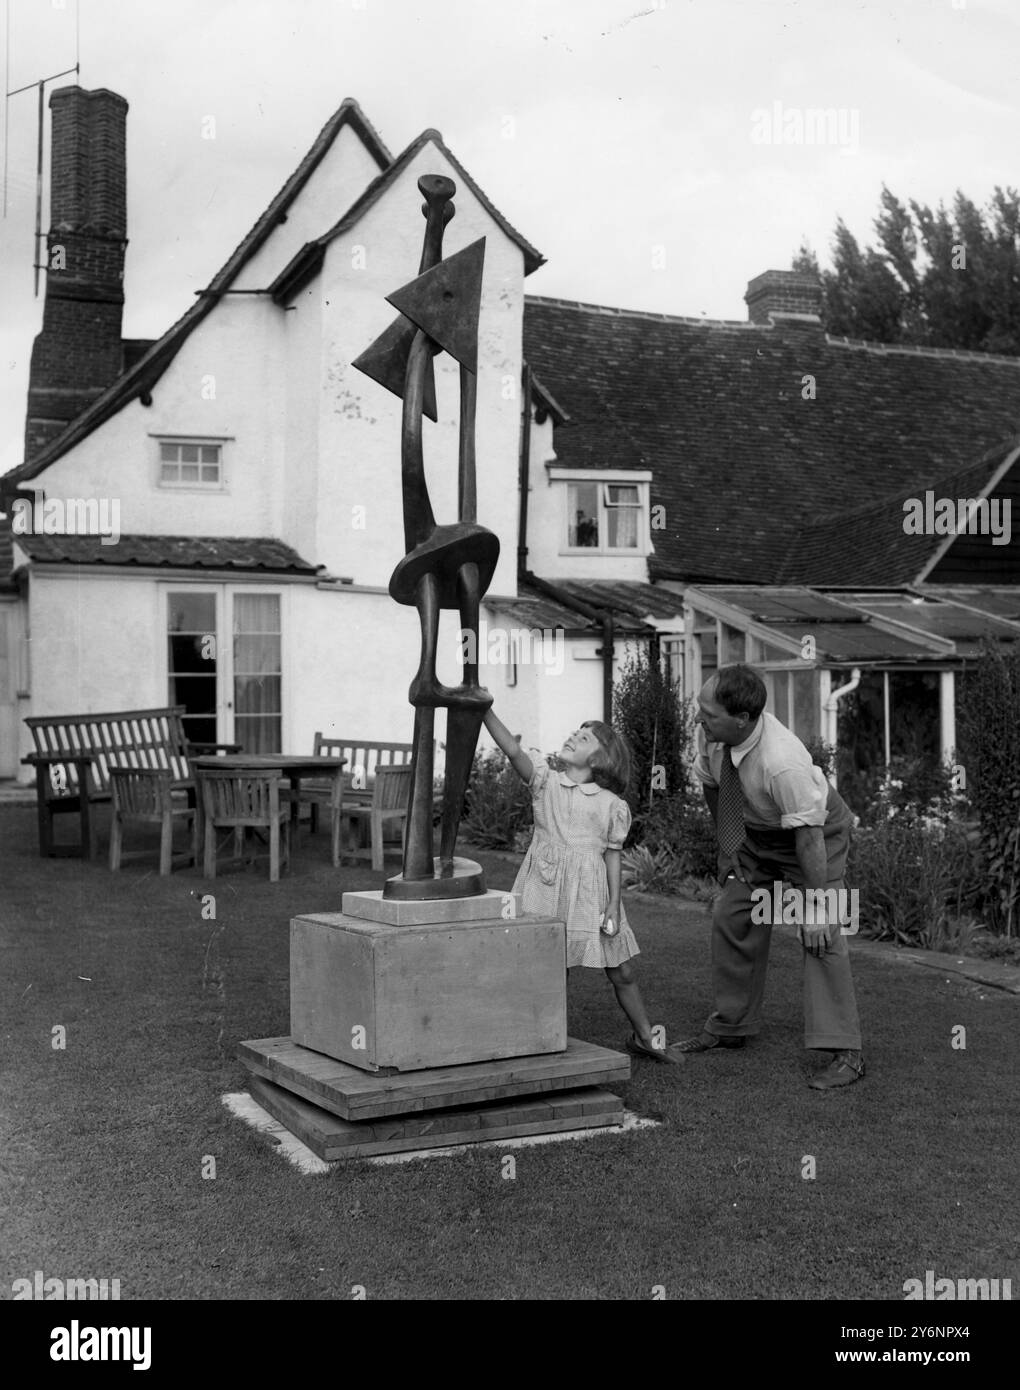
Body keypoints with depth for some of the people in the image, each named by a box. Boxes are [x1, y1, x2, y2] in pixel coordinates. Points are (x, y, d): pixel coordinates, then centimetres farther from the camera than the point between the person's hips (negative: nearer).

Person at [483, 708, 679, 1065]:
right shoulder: (546, 780, 2)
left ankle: (644, 1037, 26)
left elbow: (613, 857, 4)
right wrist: (485, 712, -24)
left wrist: (613, 905, -3)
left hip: (589, 892, 1)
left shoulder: (612, 805, 2)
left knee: (621, 972, 9)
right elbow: (513, 751, -12)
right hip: (545, 885, -1)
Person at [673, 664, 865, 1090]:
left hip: (816, 832, -7)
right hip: (758, 832, 7)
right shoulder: (711, 735, -21)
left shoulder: (784, 764, -41)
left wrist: (816, 906, -29)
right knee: (731, 918, 7)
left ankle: (845, 1053, -12)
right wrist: (728, 847, 8)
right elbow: (710, 784, 0)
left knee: (821, 935, -17)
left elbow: (809, 836, -34)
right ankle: (729, 1027, 24)